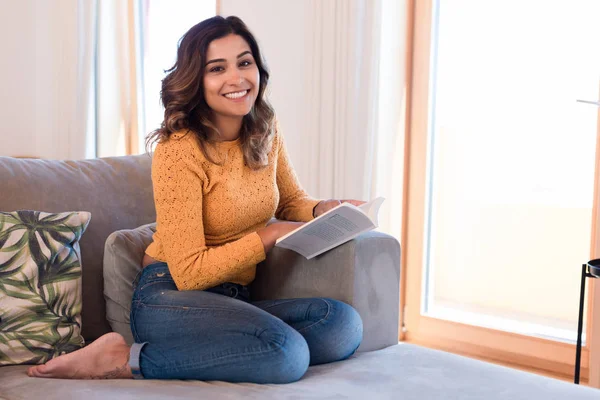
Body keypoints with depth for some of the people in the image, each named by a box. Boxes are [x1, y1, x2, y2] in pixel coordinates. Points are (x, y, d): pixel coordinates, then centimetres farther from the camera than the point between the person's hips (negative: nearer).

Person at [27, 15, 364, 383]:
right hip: (170, 296, -7)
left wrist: (324, 209, -3)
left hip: (234, 299, 7)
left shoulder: (266, 133, 5)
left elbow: (292, 201, 20)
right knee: (288, 352, -32)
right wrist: (270, 235, -16)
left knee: (345, 325, -20)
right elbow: (189, 272, -17)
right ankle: (127, 360, -17)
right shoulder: (179, 149, -15)